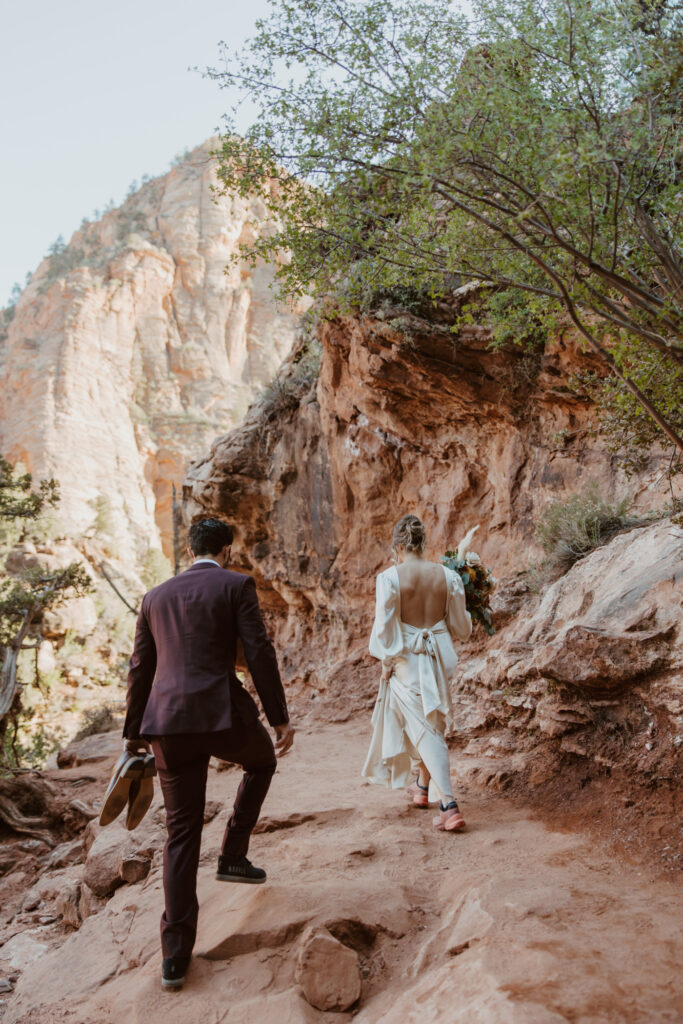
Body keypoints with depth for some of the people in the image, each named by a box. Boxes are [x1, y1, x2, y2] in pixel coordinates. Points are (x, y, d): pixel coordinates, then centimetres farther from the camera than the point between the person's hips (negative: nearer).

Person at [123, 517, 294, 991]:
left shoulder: (156, 597, 17)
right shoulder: (237, 585, 1)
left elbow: (140, 671, 18)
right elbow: (260, 655, -7)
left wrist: (135, 739, 23)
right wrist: (280, 718, -1)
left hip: (168, 722, 4)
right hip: (223, 712, -4)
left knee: (183, 834, 13)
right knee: (262, 760, 31)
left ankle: (176, 954, 14)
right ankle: (233, 855, 26)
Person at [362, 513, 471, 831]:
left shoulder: (390, 577, -14)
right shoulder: (448, 576, -4)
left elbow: (385, 627, -11)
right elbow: (461, 628, 3)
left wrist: (386, 663, 2)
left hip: (407, 661, -4)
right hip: (439, 659, 4)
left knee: (425, 729, 2)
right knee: (431, 723, 22)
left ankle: (449, 805, -4)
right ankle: (423, 787, 42)